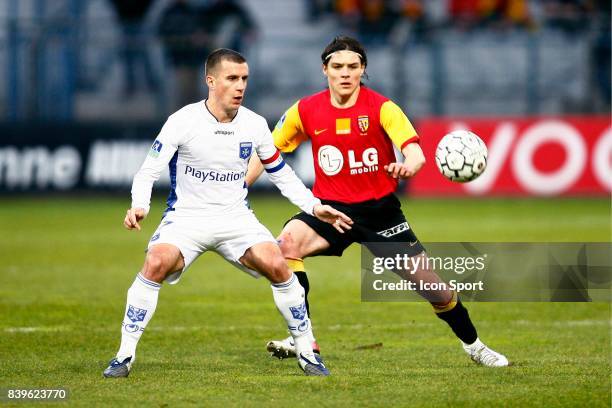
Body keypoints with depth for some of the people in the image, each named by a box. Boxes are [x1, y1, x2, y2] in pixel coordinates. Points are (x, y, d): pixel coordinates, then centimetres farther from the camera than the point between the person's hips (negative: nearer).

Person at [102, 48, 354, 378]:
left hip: (236, 217, 3)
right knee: (156, 263, -30)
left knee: (277, 265, -20)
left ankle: (305, 351, -2)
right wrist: (139, 206, -28)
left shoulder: (254, 125, 0)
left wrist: (314, 207, 3)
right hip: (186, 215, -3)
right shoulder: (183, 122, -11)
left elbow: (281, 174, 13)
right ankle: (125, 355, -18)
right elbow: (148, 171, -9)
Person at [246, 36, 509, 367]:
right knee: (285, 244, -28)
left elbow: (416, 153, -26)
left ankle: (473, 345, 25)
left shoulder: (381, 108, -12)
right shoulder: (305, 111, -5)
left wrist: (408, 165, -50)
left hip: (379, 209, -1)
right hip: (331, 208, 1)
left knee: (429, 283, -2)